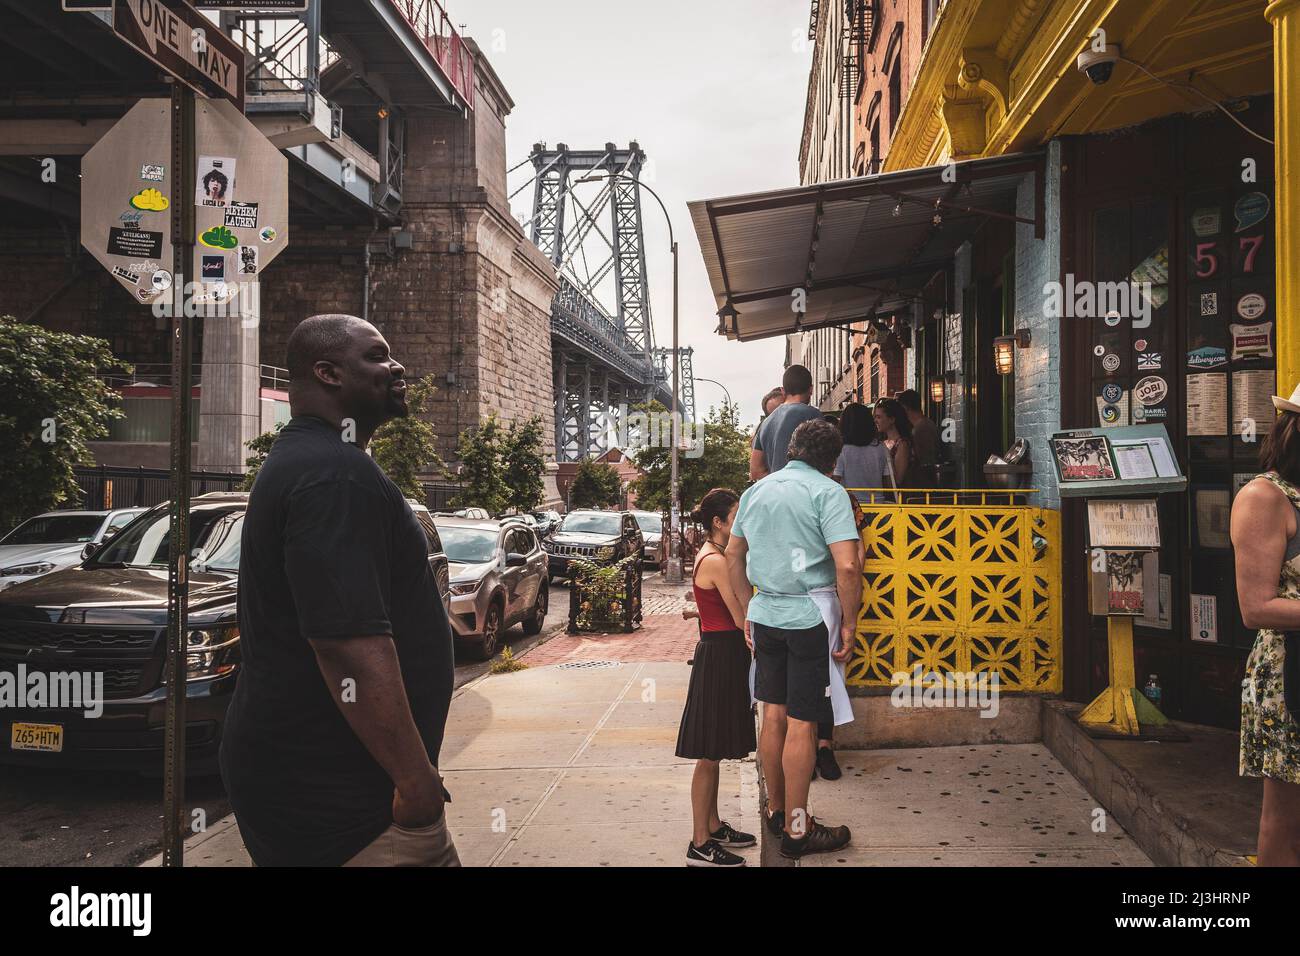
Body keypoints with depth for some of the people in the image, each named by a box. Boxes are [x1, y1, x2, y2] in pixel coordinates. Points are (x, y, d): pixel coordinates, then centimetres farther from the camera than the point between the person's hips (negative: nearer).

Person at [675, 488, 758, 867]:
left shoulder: (710, 556, 13)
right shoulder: (716, 561, -18)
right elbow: (742, 618, -18)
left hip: (719, 654, 10)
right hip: (719, 656, -10)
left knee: (713, 753, 18)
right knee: (708, 755, -2)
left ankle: (714, 827, 30)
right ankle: (700, 845, 7)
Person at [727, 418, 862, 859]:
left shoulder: (756, 490, 10)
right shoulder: (828, 492, -10)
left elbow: (733, 554, 17)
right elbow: (847, 565, -19)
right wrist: (849, 623, -9)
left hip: (765, 614, 6)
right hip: (810, 616, -6)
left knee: (773, 715, 15)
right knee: (802, 724, 1)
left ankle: (776, 811, 29)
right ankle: (796, 830, 11)